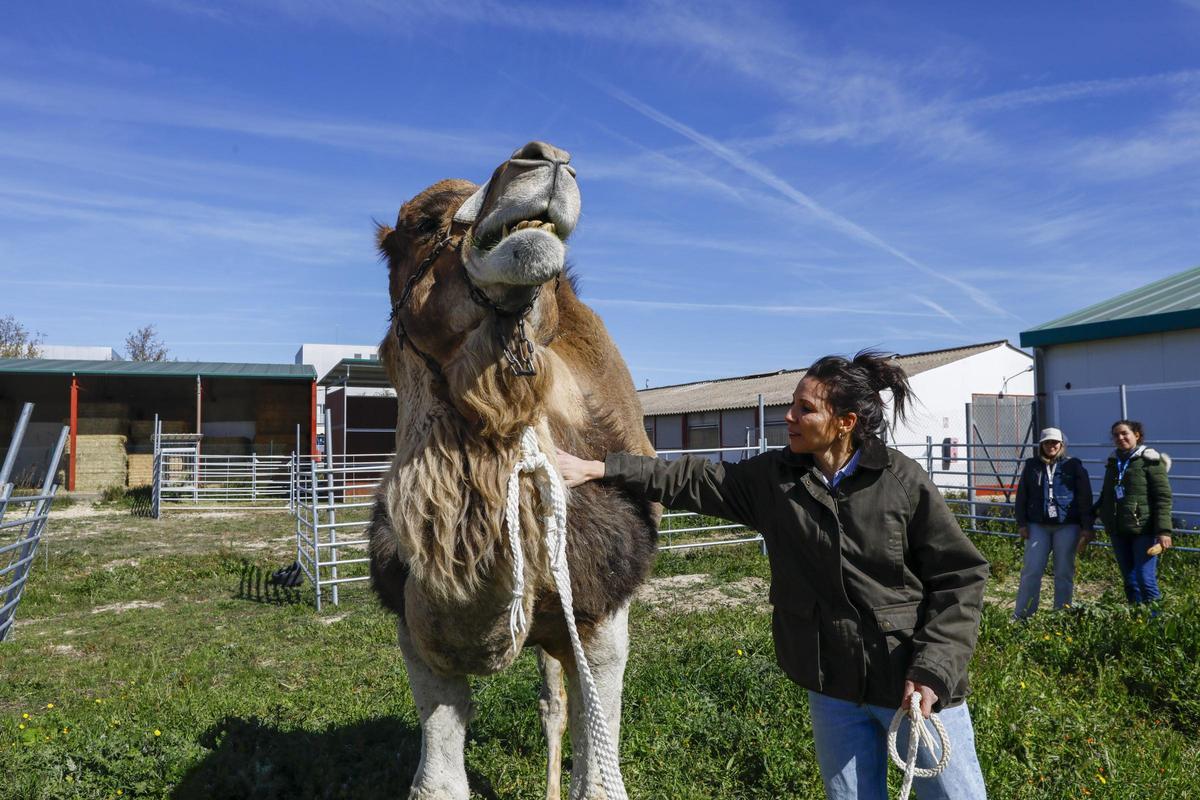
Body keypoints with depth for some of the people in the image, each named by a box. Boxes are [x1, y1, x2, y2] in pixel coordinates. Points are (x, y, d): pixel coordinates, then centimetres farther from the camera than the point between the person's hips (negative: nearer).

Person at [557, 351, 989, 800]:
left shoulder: (902, 481, -12)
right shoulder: (772, 477, -2)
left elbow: (959, 577, -7)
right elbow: (690, 481, 1)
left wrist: (933, 669, -15)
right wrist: (595, 469, -3)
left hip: (914, 683, -3)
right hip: (832, 686, 3)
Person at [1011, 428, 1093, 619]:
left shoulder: (1074, 466, 3)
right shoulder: (1032, 466, 8)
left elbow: (1085, 498, 1)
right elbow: (1021, 496, 9)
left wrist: (1087, 526, -3)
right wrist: (1021, 523, 3)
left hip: (1067, 526, -1)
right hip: (1037, 525, 1)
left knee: (1064, 572, 5)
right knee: (1031, 571, -2)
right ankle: (1021, 615, 3)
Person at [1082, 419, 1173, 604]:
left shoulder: (1150, 460, -4)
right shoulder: (1113, 462, 15)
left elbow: (1163, 497, -10)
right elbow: (1105, 498, 22)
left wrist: (1163, 530, -18)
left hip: (1143, 530, -6)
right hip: (1118, 531, 6)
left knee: (1145, 579, -9)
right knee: (1129, 581, 10)